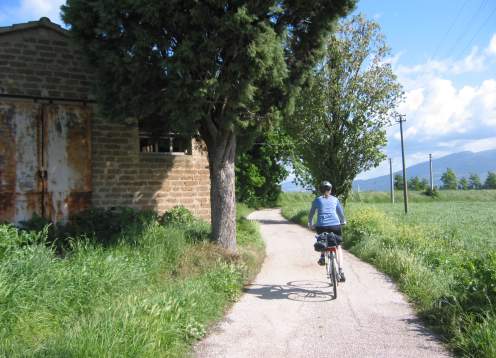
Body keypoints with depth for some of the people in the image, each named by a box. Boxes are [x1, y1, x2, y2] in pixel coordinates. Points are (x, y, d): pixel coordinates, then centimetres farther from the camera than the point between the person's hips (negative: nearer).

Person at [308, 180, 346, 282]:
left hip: (321, 226, 0)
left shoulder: (317, 200, 11)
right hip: (335, 225, 0)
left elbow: (311, 214, 18)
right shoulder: (335, 199, 13)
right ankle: (341, 270, 1)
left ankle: (322, 256, 7)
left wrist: (310, 224, 34)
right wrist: (343, 222, 41)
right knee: (338, 246, 14)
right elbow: (341, 212, 22)